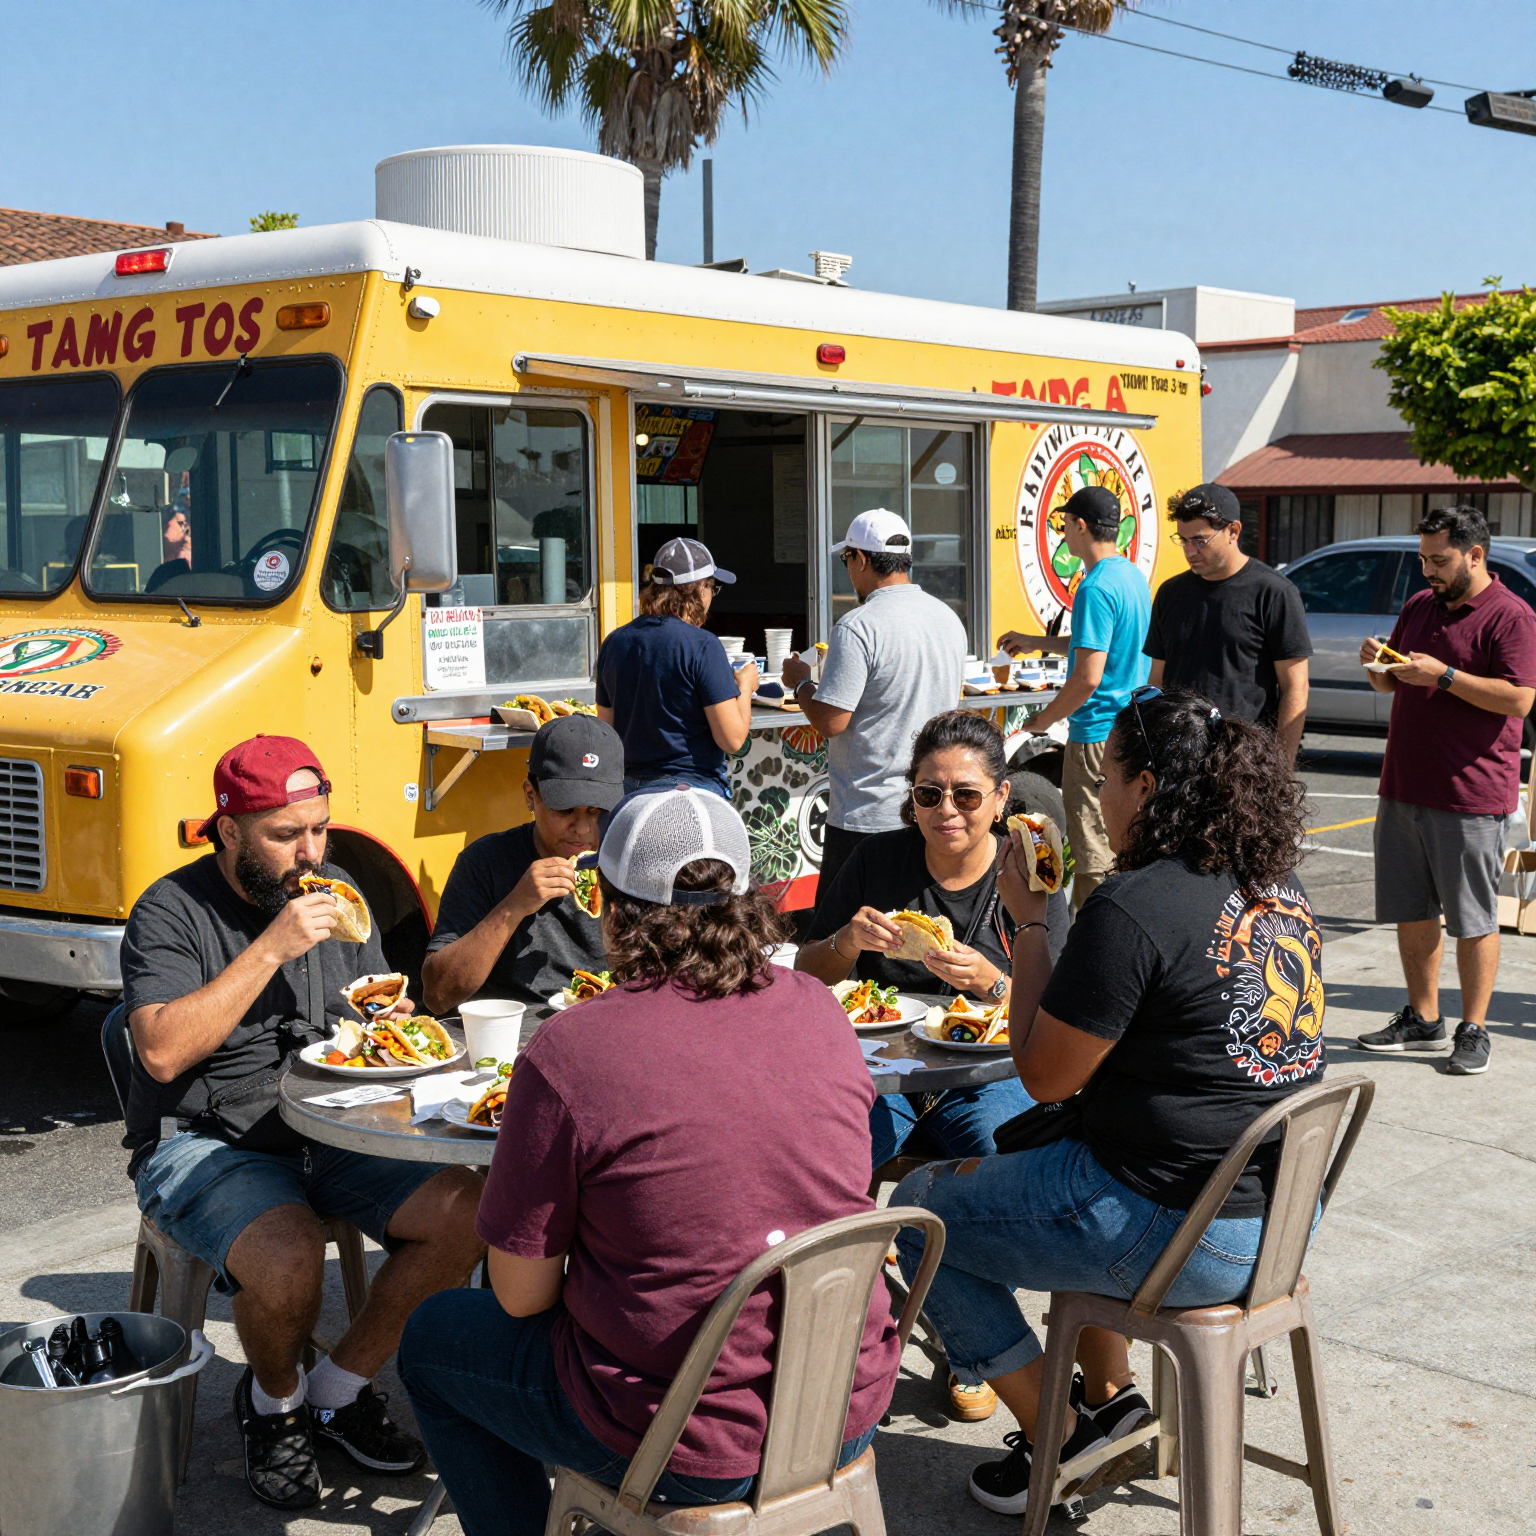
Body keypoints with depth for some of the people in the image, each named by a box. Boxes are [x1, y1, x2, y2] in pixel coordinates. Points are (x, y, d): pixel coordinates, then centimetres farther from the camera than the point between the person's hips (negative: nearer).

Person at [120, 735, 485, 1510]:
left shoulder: (337, 896, 9)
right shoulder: (170, 912, -9)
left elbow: (380, 1020, 18)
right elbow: (163, 1052, -23)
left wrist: (392, 1024, -8)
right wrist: (269, 950, -23)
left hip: (331, 1133, 6)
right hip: (203, 1145, -5)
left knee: (467, 1211, -17)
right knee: (287, 1258, -35)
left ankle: (339, 1388, 3)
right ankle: (273, 1396, 1)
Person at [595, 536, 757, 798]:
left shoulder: (614, 642, 6)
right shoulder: (702, 645, -13)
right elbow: (732, 739, -13)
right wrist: (745, 686, 4)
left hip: (631, 786, 6)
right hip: (693, 788, -6)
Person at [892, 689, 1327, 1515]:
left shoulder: (1131, 910, -22)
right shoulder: (1282, 888, 4)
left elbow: (1043, 1076, -13)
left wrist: (1027, 920, -5)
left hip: (1178, 1236, -9)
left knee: (916, 1206, 10)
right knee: (1013, 1159, 32)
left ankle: (1057, 1443, 18)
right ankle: (1108, 1394, 33)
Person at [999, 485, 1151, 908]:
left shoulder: (1096, 588, -19)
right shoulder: (1133, 575, 11)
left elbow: (1088, 677, -23)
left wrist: (1042, 720, -9)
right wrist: (1036, 642, 29)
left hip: (1098, 734, -10)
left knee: (1094, 858, -2)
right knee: (1123, 850, 17)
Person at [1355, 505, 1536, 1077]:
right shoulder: (1418, 607, 15)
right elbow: (1390, 685, 24)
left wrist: (1443, 675, -20)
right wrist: (1378, 665, 1)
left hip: (1469, 795, -7)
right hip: (1403, 788, 7)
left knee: (1473, 920, 1)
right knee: (1410, 912, 12)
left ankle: (1474, 1030, 10)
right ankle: (1422, 1019, 24)